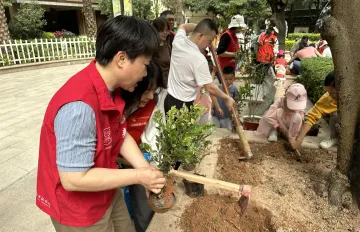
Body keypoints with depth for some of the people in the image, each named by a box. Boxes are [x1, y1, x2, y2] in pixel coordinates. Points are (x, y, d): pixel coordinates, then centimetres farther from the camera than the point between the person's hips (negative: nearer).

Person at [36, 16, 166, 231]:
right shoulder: (80, 106, -35)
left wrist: (146, 169, -12)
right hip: (78, 208, -7)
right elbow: (73, 179, -30)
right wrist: (138, 176, -23)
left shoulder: (112, 89, -6)